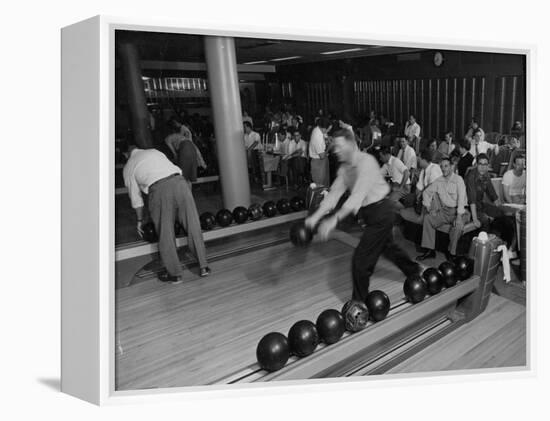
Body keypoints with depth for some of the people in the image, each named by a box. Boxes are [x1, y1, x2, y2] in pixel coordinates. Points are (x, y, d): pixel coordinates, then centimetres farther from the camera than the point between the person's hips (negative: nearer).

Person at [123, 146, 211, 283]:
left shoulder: (128, 168, 23)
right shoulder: (154, 151, 31)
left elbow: (135, 196, 24)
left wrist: (140, 220, 34)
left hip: (159, 188, -3)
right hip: (179, 181, 3)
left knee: (165, 233, 10)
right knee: (193, 227, 10)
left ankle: (175, 274, 16)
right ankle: (203, 267, 17)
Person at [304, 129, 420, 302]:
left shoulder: (366, 161, -24)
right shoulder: (344, 167, 2)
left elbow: (358, 195, -34)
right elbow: (334, 193, -2)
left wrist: (335, 219, -43)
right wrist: (315, 216, -14)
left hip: (380, 211, -9)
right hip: (371, 212, 10)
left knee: (360, 260, -7)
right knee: (387, 246, 30)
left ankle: (359, 303, 10)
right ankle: (413, 270, 56)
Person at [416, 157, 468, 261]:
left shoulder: (458, 179, -8)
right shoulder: (438, 181, 8)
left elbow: (461, 198, -19)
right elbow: (426, 192, 17)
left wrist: (459, 216, -30)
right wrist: (429, 208, 3)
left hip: (458, 210, -5)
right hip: (444, 210, 5)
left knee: (458, 225, -35)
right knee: (427, 218, -15)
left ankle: (451, 253, -17)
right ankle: (429, 250, -13)